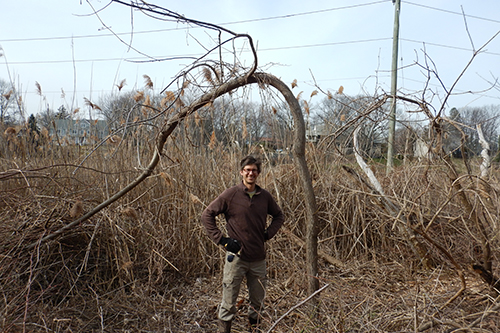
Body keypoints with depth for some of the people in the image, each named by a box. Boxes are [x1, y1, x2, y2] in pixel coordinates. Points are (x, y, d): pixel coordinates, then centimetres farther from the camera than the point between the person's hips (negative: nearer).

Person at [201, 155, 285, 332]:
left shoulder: (265, 196, 2)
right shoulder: (231, 194, -9)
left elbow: (279, 215, 18)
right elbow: (207, 215, -6)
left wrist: (269, 233, 3)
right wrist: (221, 239, -11)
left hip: (258, 258, 4)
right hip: (236, 257, -4)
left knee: (257, 303, 18)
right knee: (229, 302, 7)